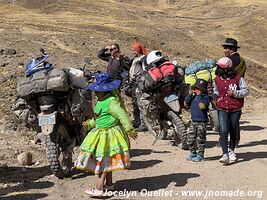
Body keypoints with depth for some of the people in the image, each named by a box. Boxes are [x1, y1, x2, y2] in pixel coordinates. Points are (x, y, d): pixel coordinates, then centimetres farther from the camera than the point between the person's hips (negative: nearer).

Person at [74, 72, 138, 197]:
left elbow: (122, 115, -25)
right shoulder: (101, 101, 11)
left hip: (108, 134, -10)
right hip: (101, 133, 10)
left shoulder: (111, 102, -21)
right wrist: (90, 123, 19)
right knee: (106, 161, 18)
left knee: (104, 162, -9)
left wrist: (129, 130, -28)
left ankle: (99, 189, -7)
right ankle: (109, 184, 32)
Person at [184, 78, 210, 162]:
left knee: (200, 139, 2)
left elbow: (202, 106, -26)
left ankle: (200, 155, 13)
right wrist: (190, 95, 2)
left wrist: (199, 96, -22)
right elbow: (186, 104, 10)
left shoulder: (205, 97, -11)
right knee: (190, 138, 11)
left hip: (202, 122, -7)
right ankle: (193, 153, 27)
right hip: (193, 121, 7)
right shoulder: (193, 97, 10)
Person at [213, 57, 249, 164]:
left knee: (233, 131, 12)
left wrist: (234, 93, -16)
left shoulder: (238, 79, -7)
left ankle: (231, 150, 34)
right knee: (223, 131, -13)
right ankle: (225, 154, -13)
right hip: (222, 110, 1)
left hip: (235, 110, -1)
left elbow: (246, 91, -3)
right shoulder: (217, 79, 4)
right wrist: (215, 97, 3)